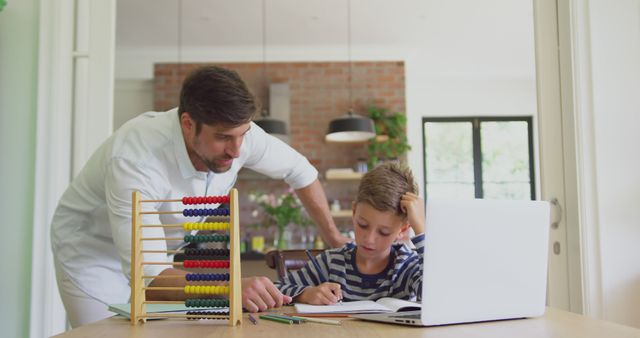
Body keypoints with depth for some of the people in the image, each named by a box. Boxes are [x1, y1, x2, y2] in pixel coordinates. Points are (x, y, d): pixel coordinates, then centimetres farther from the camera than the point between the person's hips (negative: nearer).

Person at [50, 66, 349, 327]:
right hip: (93, 251, -4)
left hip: (161, 253, 5)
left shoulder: (236, 132, -22)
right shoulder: (135, 160, -38)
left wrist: (333, 237, -1)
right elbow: (146, 274, -43)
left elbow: (299, 169, -4)